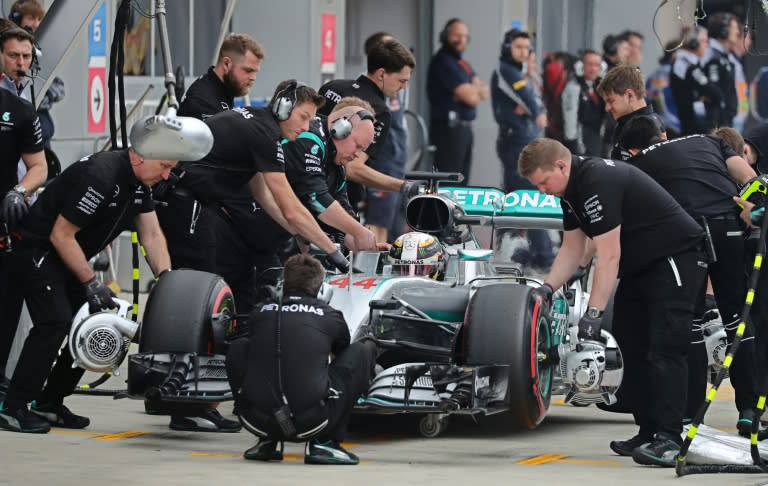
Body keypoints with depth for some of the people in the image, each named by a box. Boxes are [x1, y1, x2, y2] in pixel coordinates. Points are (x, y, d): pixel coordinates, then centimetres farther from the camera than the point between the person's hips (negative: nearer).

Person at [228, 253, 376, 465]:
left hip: (257, 422, 2)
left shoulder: (259, 313, 14)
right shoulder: (329, 316, 10)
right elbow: (342, 352, 32)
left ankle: (267, 442, 20)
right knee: (363, 352, 16)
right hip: (312, 423, -2)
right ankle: (326, 442, 10)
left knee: (238, 351, 29)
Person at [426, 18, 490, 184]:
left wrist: (473, 90, -10)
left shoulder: (461, 62, 18)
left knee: (461, 183, 12)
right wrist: (477, 90, 4)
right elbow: (470, 97, -17)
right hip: (449, 128, -10)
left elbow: (485, 91, 11)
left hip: (463, 128, 10)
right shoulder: (443, 62, -12)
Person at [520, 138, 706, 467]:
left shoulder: (599, 183, -25)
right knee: (630, 345, 8)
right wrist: (546, 288, 2)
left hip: (677, 259, -11)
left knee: (664, 347, -18)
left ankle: (669, 440, -25)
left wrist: (594, 312, -25)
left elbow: (609, 256, -26)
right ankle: (649, 433, 11)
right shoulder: (572, 189, 8)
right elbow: (572, 249, 15)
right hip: (640, 267, 11)